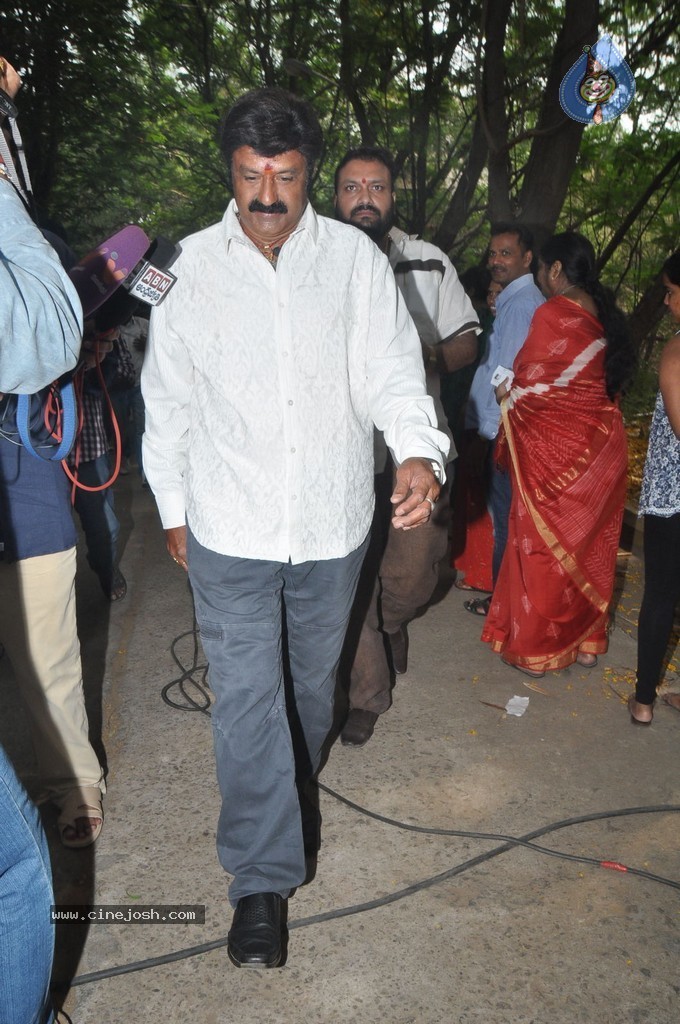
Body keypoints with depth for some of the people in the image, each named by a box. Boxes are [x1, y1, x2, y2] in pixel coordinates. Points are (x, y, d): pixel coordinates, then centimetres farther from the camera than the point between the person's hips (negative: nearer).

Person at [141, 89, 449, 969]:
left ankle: (292, 779, 54)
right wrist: (173, 509, 5)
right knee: (245, 694, 2)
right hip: (229, 529, -1)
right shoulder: (193, 264, -2)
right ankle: (261, 878, 17)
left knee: (313, 672, 21)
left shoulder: (356, 258, -3)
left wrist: (417, 451, -28)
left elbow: (391, 367, -8)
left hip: (332, 519, 2)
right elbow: (168, 398, 3)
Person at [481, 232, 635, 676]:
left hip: (558, 449, -7)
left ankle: (534, 649, 18)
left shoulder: (552, 314, -14)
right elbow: (613, 378, 11)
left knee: (544, 546, 6)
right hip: (602, 443, 7)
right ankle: (588, 641, 29)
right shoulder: (605, 315, 6)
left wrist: (505, 392, 8)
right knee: (591, 545, 16)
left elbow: (530, 386, -15)